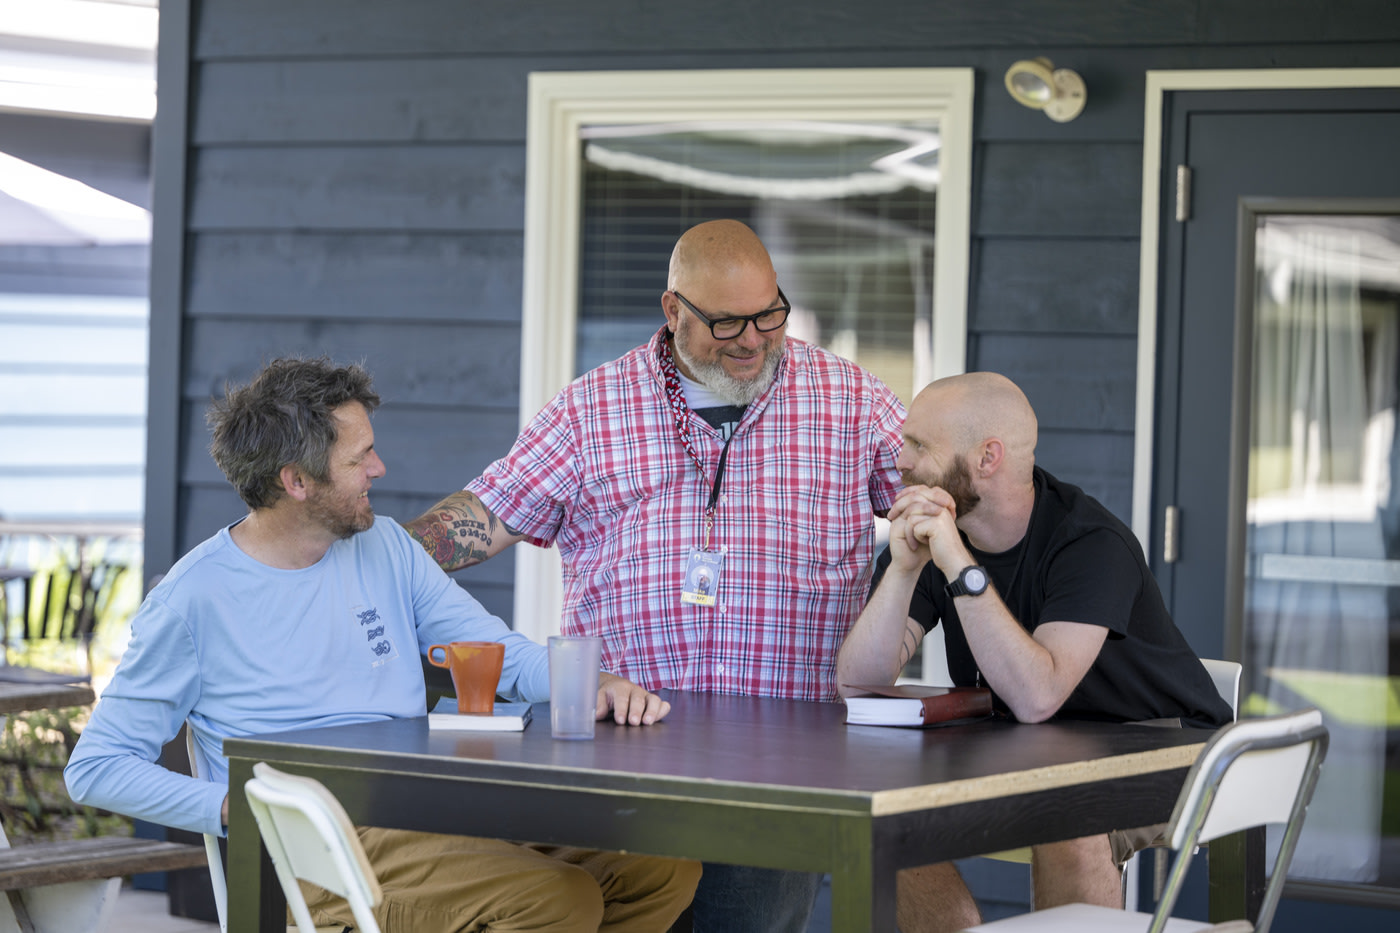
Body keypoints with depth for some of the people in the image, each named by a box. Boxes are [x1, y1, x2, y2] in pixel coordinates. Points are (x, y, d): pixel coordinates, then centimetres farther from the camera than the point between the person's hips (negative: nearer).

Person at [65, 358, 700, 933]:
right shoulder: (195, 600, -3)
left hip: (435, 812, 7)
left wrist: (598, 684, -8)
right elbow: (95, 767, 0)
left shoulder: (385, 548, 14)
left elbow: (505, 653, 15)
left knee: (665, 865, -12)